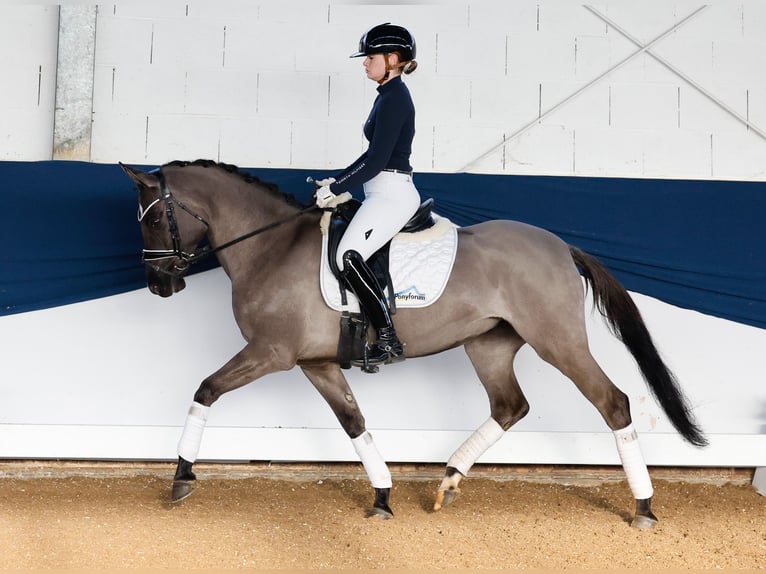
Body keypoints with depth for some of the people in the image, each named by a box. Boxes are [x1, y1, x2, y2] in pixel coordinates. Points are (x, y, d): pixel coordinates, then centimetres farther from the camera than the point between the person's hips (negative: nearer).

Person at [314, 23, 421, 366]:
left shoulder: (394, 98, -15)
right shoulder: (390, 95, 16)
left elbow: (376, 160, -19)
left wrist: (335, 189, -13)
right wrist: (339, 181, 16)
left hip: (392, 194, -11)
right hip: (386, 193, 11)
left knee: (349, 256, -23)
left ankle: (389, 341, -22)